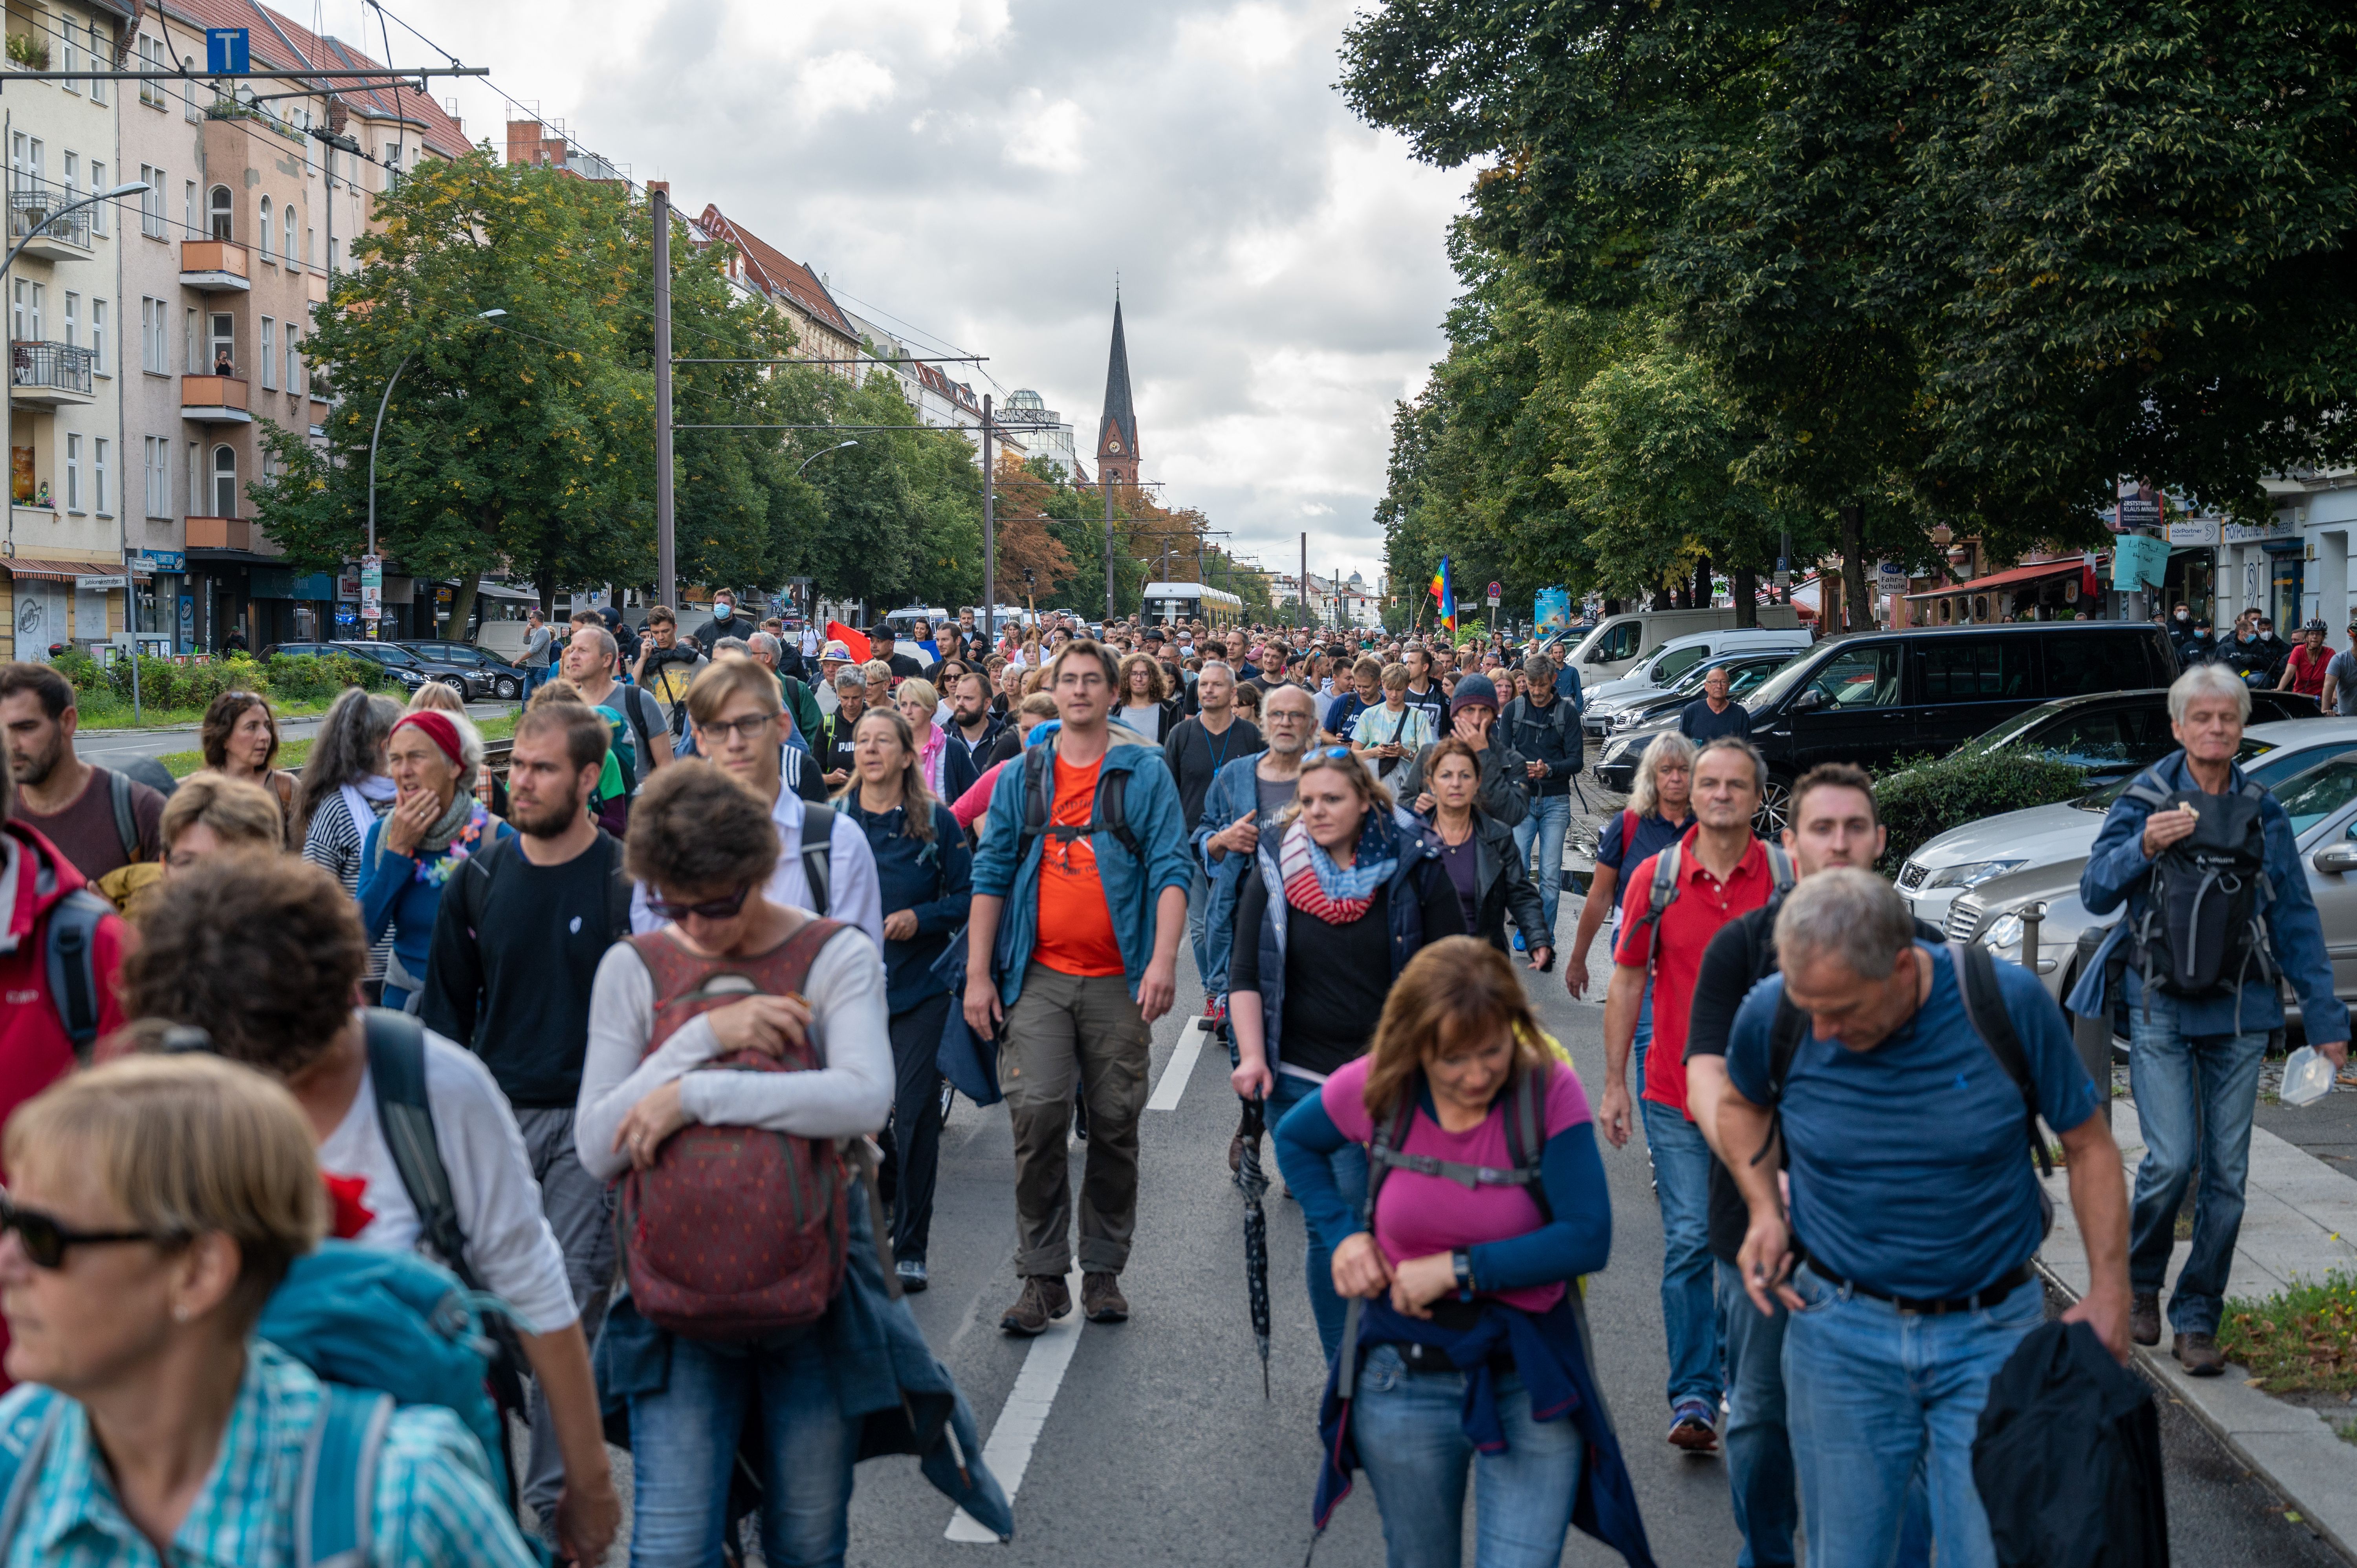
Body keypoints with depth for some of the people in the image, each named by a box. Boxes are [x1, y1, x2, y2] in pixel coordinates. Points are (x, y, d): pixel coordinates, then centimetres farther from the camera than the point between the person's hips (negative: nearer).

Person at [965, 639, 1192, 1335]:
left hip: (1119, 978, 0)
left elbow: (1170, 872, -2)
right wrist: (978, 975, 3)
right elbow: (991, 875, 10)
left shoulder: (1146, 774, 5)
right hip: (1038, 976, 1)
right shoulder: (1020, 777, 10)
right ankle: (1043, 1277, -2)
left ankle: (1104, 1270, 18)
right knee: (1037, 1113, -11)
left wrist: (1164, 961, -16)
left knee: (1115, 1124, 5)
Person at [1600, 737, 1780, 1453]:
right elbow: (1627, 982, 4)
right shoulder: (1656, 877, -1)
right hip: (1675, 1094, -1)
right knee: (1689, 1243, -5)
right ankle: (1693, 1398, -1)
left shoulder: (1785, 879, -1)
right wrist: (1614, 1084, 2)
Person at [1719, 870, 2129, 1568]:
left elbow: (2088, 1144, -1)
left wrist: (2109, 1288, -6)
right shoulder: (1774, 1014, -11)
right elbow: (1739, 1104, 13)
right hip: (1838, 1332, 1)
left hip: (1992, 1332, -1)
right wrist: (1764, 1208, -3)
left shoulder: (2008, 1002, -15)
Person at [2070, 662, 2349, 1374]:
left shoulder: (2262, 813, 8)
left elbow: (2295, 920, 12)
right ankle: (2138, 1282, 14)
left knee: (2227, 1173, 2)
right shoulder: (2145, 800, 1)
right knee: (2172, 1160, -13)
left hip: (2239, 1011, 3)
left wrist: (2324, 1017, 8)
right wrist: (2143, 847, -22)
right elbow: (2095, 893, -4)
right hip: (2160, 1006, -3)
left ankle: (2196, 1321, 14)